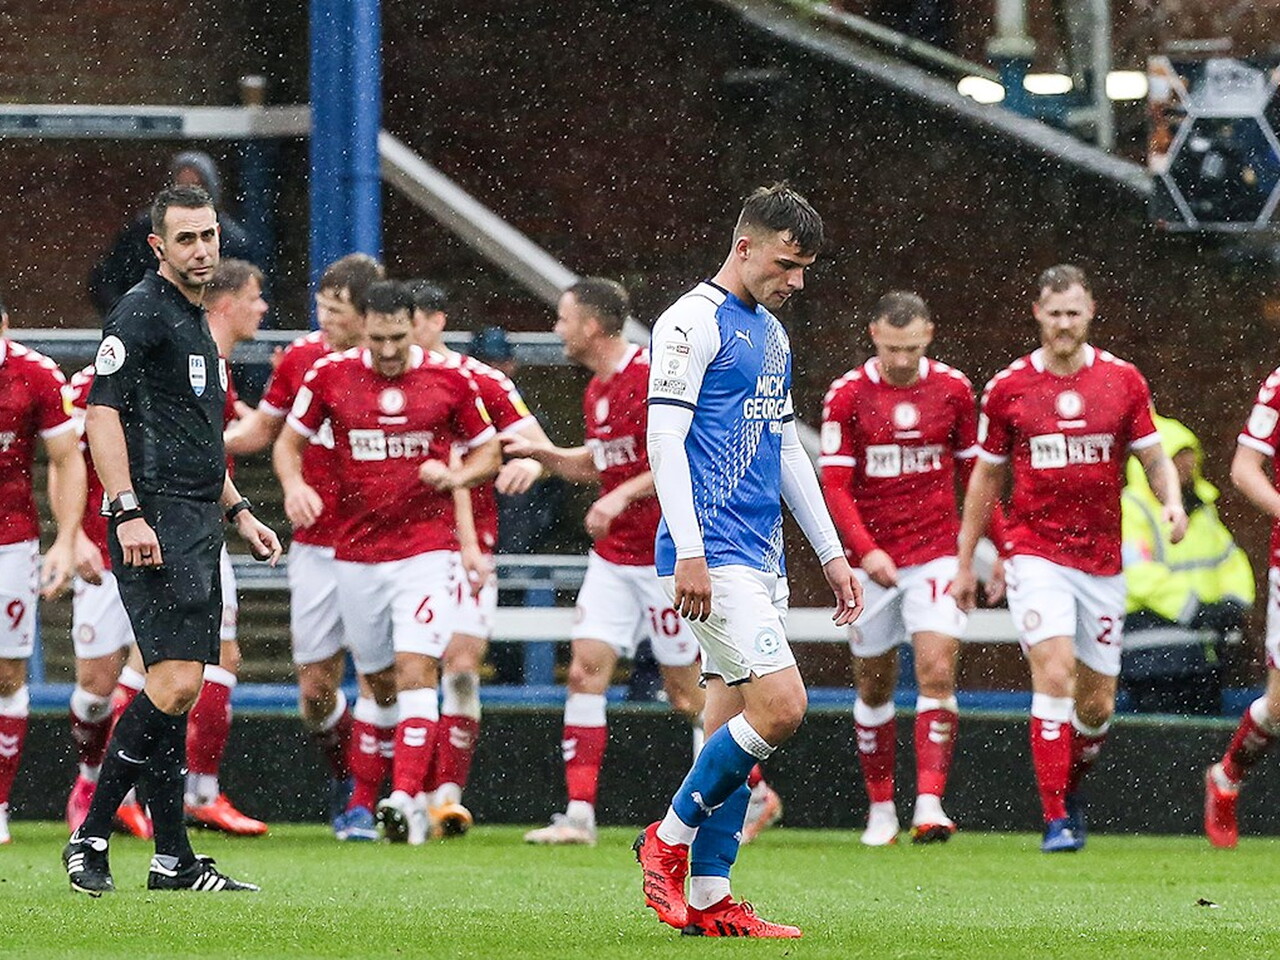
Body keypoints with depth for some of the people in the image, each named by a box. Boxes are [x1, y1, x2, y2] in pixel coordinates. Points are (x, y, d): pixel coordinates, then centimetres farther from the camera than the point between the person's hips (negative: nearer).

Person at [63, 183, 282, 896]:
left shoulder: (196, 324, 21)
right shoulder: (141, 313, -9)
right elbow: (102, 415, -17)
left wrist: (239, 512, 26)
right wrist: (128, 512, -24)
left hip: (198, 523, 10)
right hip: (157, 524, -10)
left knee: (178, 690, 8)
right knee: (176, 683, -17)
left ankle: (174, 862, 8)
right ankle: (91, 839, -11)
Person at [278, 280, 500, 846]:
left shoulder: (449, 380, 0)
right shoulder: (331, 375, 2)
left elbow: (488, 453, 10)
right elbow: (289, 442, 12)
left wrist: (455, 476, -11)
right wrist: (295, 485, -8)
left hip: (426, 550, -2)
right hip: (356, 554, 2)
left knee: (416, 668, -17)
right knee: (380, 685, 9)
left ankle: (405, 800, -27)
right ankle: (362, 802, 24)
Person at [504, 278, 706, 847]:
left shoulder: (653, 377, -16)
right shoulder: (597, 389, 11)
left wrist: (622, 496, -26)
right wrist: (543, 453, 10)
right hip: (613, 558, 8)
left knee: (685, 692, -1)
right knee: (585, 671, -4)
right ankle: (579, 813, -6)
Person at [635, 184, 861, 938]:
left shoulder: (773, 335, 20)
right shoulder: (693, 323, -8)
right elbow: (664, 439, -14)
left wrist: (832, 553, 23)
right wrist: (689, 551, -22)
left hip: (761, 559, 9)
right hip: (713, 555, -9)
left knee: (735, 725, 6)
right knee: (781, 706, -17)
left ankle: (708, 898, 8)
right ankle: (668, 840, -4)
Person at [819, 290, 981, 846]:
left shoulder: (952, 389, 1)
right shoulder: (847, 396, -4)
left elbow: (975, 474, 12)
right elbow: (834, 485, -7)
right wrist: (865, 550, -20)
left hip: (936, 554, 0)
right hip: (871, 562, 0)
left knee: (937, 669, -15)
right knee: (875, 685, 8)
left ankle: (929, 804, -19)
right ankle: (880, 807, 21)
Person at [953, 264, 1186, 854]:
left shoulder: (1123, 380, 2)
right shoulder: (1007, 388, 1)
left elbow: (1154, 458, 8)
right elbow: (986, 477, 10)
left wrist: (1171, 501, -14)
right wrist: (965, 562, 11)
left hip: (1102, 560, 2)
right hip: (1035, 554, -2)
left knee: (1097, 704, 6)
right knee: (1055, 672, -20)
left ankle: (1070, 788, 36)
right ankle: (1056, 820, -18)